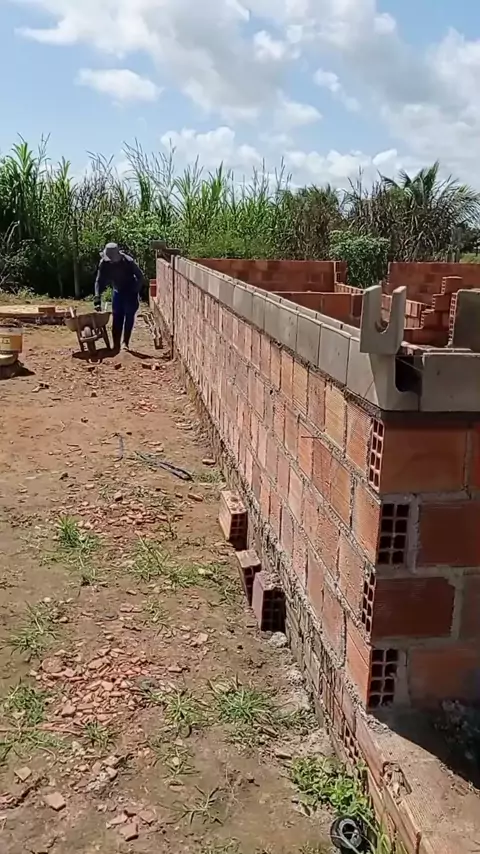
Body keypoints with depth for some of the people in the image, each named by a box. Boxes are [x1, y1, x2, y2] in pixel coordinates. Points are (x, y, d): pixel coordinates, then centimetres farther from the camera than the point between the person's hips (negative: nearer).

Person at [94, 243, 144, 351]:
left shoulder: (128, 261, -28)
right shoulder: (104, 263, -18)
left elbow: (140, 276, -17)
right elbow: (99, 281, -15)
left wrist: (135, 291, -19)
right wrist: (97, 298, -23)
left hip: (131, 292, -3)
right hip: (118, 291, 3)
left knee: (129, 317, -6)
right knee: (116, 318, 0)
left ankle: (126, 342, 4)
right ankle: (116, 344, 3)